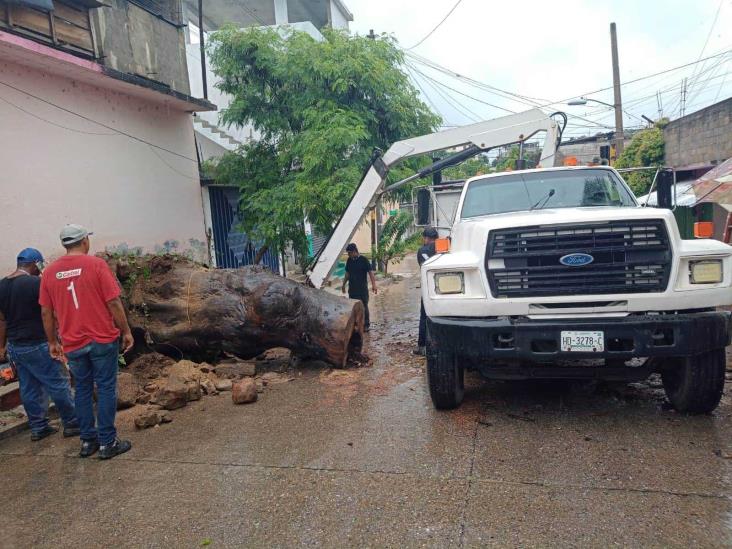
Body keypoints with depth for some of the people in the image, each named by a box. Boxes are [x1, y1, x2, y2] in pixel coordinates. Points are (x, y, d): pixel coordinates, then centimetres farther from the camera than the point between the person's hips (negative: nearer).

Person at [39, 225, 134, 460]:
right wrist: (126, 331, -3)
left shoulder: (50, 271, 3)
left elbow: (46, 312, 6)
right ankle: (107, 443, 9)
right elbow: (113, 302, -13)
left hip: (72, 343, 4)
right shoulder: (96, 264, -10)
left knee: (83, 390, 16)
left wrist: (53, 341, 17)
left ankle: (87, 441, 23)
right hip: (103, 339, -4)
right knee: (106, 389, 4)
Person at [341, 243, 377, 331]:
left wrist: (373, 284, -25)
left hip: (362, 288, -5)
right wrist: (344, 284, 19)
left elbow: (370, 272, -15)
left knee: (364, 307, 2)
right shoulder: (349, 260, 6)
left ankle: (366, 325, 14)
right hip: (352, 288, 5)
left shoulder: (363, 260, -11)